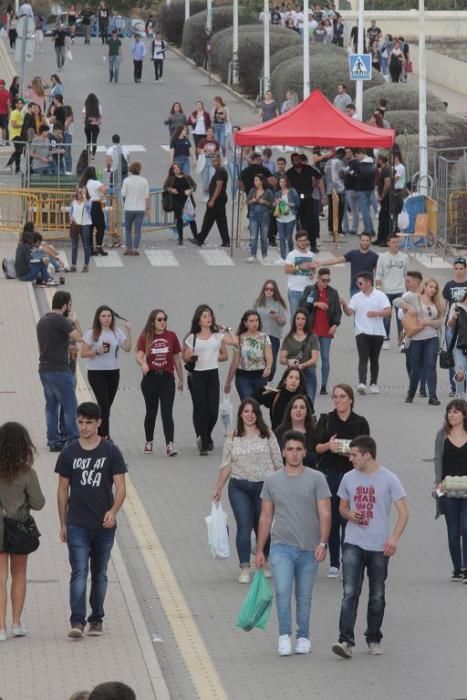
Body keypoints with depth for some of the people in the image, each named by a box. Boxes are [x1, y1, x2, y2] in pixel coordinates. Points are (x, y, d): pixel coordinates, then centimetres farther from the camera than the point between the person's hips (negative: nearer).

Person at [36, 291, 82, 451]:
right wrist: (75, 321, 1)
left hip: (44, 370, 9)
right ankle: (72, 441, -5)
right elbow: (79, 338, -13)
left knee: (51, 406, 10)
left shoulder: (42, 321, 14)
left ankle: (53, 441, 10)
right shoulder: (60, 320, -13)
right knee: (69, 407, -4)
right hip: (59, 370, -9)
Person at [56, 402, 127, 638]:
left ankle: (96, 620, 20)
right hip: (77, 525, 0)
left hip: (104, 525, 1)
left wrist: (113, 511, -20)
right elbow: (62, 490, 9)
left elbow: (121, 487, -2)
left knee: (99, 575, 10)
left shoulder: (111, 452, 0)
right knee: (79, 573, -11)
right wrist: (63, 524, 8)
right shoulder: (69, 454, 3)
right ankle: (77, 621, -17)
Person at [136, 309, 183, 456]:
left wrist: (181, 380, 13)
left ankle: (170, 444, -16)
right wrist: (143, 364, -34)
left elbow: (177, 359, 11)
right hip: (150, 378, 0)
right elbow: (139, 355, -10)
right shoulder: (145, 337, 0)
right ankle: (149, 442, 27)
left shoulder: (171, 336, 5)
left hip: (167, 378, 0)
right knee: (151, 411, 12)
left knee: (167, 412, -9)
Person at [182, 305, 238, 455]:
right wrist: (190, 357, -13)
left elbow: (235, 342, -2)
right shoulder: (192, 338, 5)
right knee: (200, 409, -4)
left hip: (213, 375, 2)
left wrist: (227, 329, 2)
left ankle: (206, 437, 26)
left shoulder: (218, 336, 9)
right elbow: (185, 357, 7)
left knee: (213, 410, -2)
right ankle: (203, 444, 4)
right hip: (197, 375, -1)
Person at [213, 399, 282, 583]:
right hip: (239, 487, 0)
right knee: (244, 526, -9)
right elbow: (226, 465, 7)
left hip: (264, 485, 0)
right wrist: (218, 488, 5)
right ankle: (245, 569, -9)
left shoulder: (267, 435, 3)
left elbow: (277, 462, 5)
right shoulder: (233, 438, 5)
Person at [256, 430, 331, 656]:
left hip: (309, 549, 0)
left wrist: (322, 543, -16)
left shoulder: (316, 479, 0)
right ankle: (284, 636, -6)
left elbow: (325, 514, -4)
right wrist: (259, 550, 8)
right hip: (281, 546, 0)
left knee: (304, 596, 9)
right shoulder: (272, 481, 5)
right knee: (282, 592, -15)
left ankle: (303, 637, 21)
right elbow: (266, 517, 10)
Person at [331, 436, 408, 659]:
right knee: (350, 592, -11)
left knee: (377, 596, 9)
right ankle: (346, 641, -16)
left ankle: (374, 639, 23)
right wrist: (349, 515, -4)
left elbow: (403, 512, -5)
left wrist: (394, 538, -17)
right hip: (353, 544, 2)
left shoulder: (388, 479, -4)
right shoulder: (349, 478, 6)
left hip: (379, 546, -2)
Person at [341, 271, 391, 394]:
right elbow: (349, 312, -2)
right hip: (362, 332, 0)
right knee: (363, 358, -13)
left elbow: (388, 311, -7)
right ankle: (362, 383, -25)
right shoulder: (356, 297, 7)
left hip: (377, 332, 0)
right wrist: (344, 305, -21)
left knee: (374, 359, 9)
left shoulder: (380, 296, 1)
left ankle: (373, 384, 18)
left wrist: (376, 313, -21)